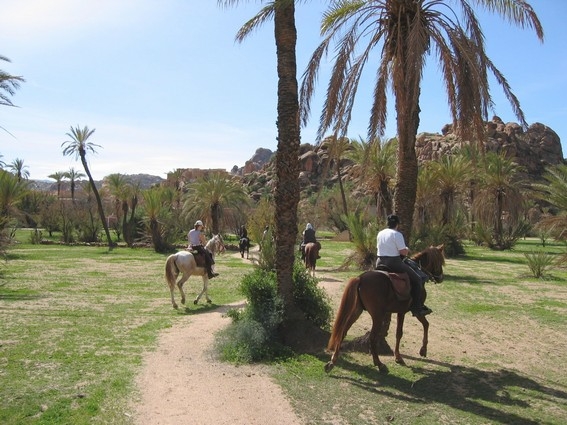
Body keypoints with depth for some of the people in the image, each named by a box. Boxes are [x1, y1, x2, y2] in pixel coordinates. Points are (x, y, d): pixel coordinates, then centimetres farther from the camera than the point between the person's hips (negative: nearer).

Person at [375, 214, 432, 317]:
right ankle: (417, 308, 4)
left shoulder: (380, 233, 10)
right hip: (394, 263, -7)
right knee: (416, 279, 5)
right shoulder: (397, 234, -12)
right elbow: (403, 252, -14)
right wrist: (407, 250, 7)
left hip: (380, 262, 7)